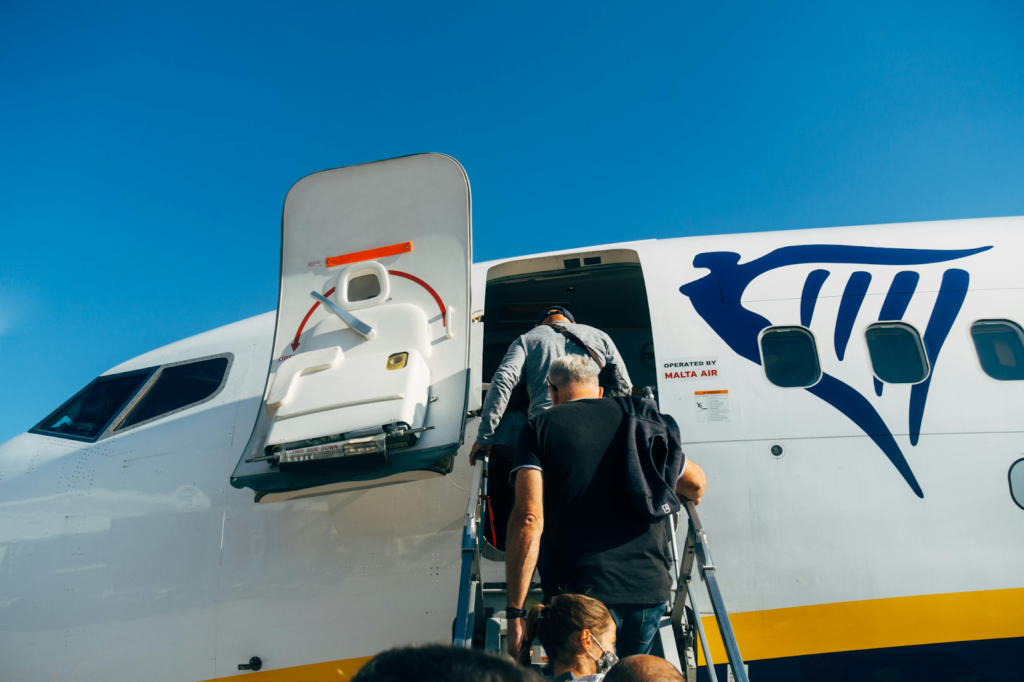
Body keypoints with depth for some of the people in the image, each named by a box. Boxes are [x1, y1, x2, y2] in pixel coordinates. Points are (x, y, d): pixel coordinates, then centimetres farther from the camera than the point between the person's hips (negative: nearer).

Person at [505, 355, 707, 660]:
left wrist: (515, 611, -8)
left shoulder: (539, 428, 2)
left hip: (581, 593, -4)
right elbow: (696, 486, 27)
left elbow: (528, 519, -10)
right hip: (650, 590, 4)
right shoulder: (644, 418, 13)